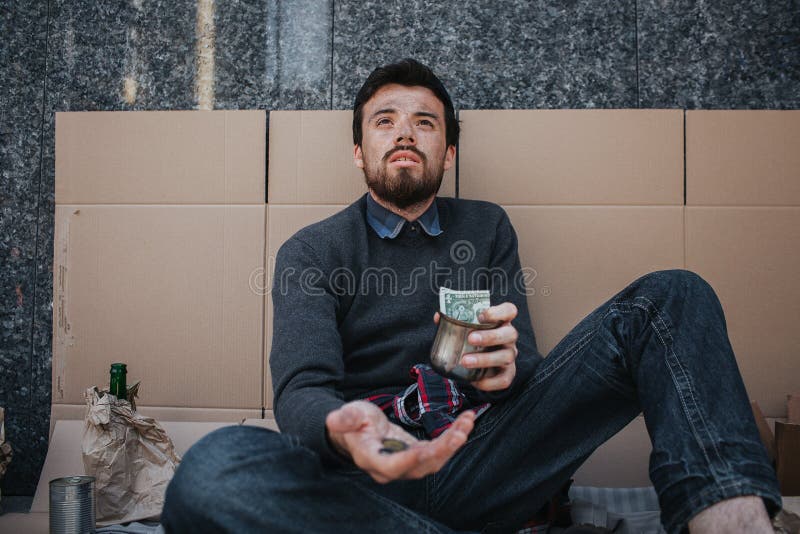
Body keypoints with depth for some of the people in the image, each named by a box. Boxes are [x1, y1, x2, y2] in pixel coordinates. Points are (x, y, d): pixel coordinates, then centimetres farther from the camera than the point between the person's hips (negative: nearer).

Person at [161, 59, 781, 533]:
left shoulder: (486, 228, 17)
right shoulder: (312, 250, 8)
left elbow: (524, 364, 10)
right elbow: (301, 388, -6)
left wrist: (505, 364, -18)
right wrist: (340, 428, -32)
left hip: (480, 452, 2)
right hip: (371, 471, -1)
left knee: (672, 297, -8)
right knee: (212, 471, -36)